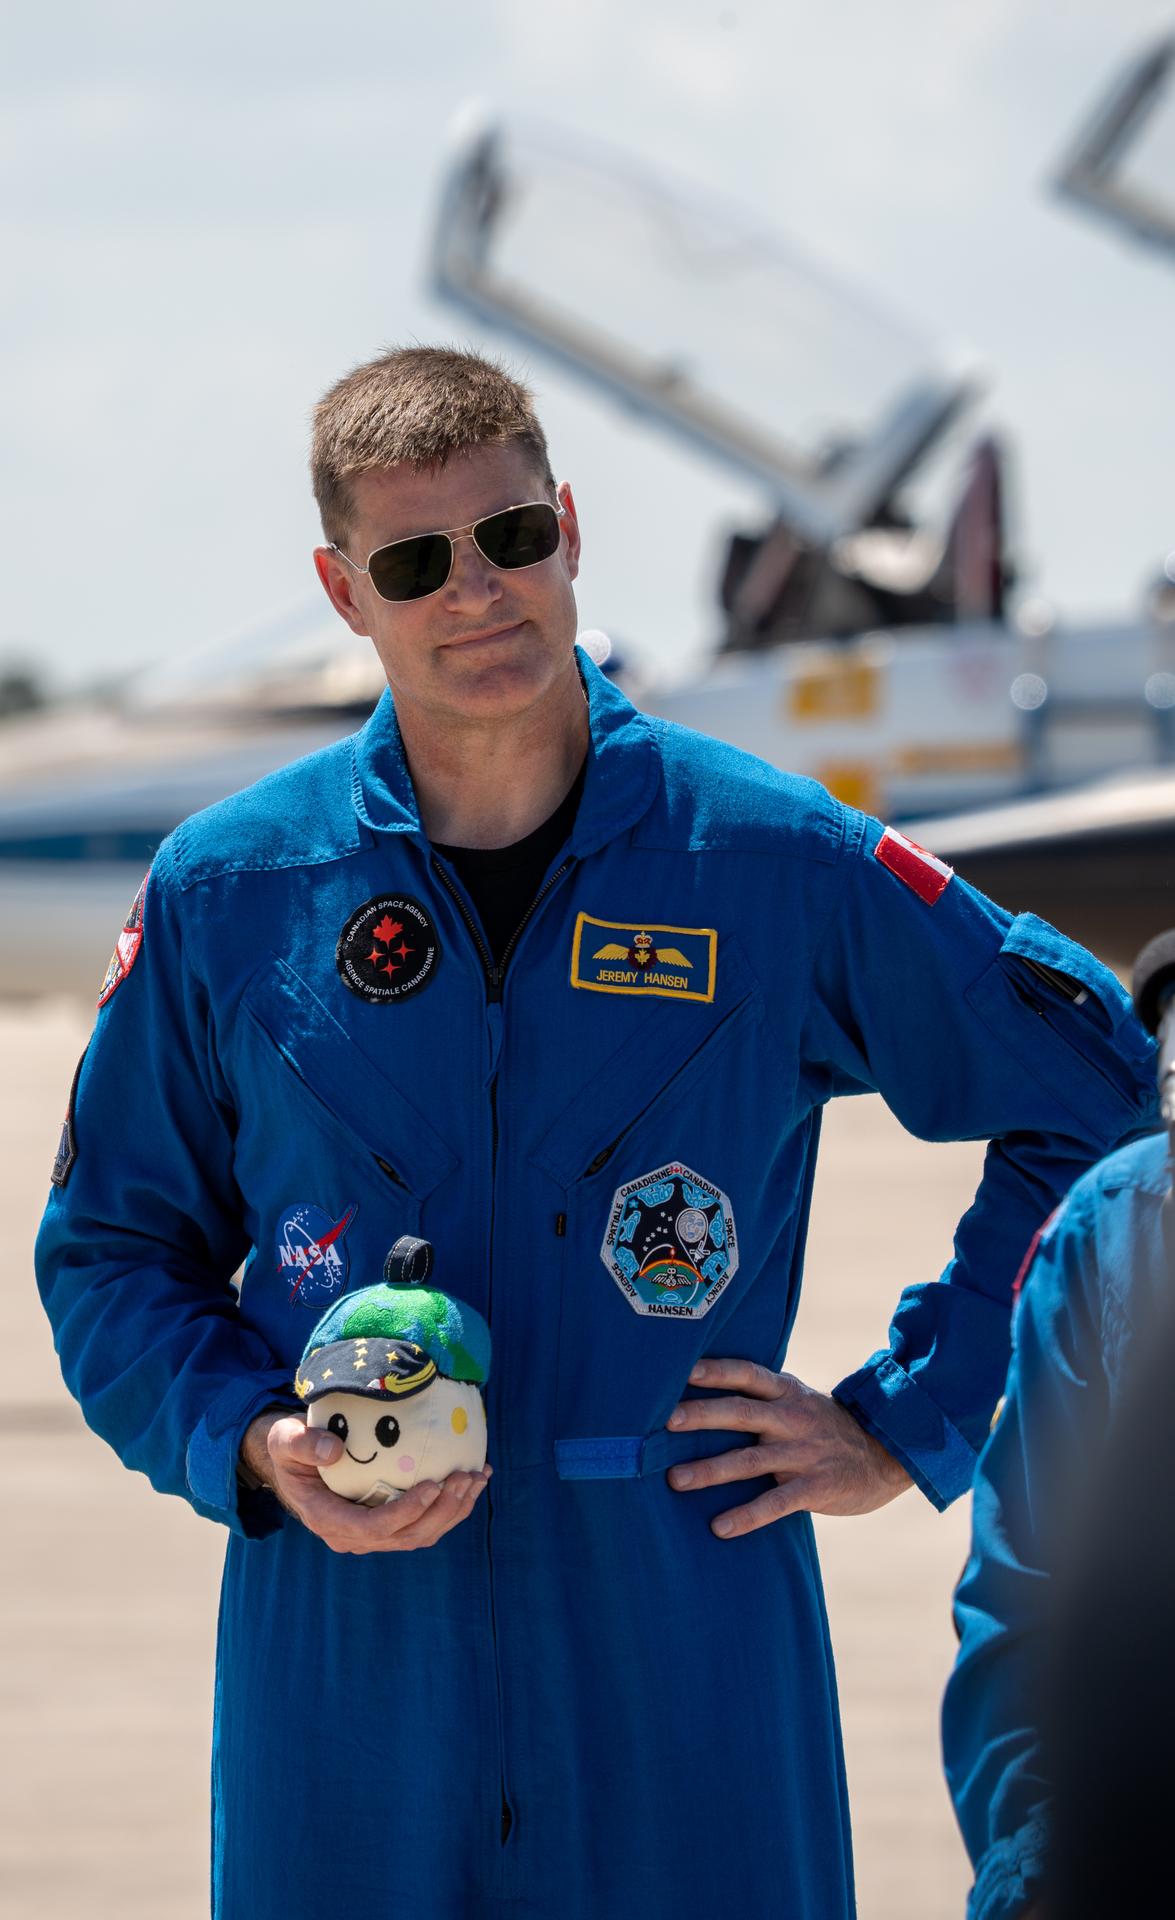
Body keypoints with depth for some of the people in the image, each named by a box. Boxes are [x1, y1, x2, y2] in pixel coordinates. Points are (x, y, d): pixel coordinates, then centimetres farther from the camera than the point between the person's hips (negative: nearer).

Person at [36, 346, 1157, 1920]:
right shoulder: (228, 894, 4)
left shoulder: (782, 868, 1)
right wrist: (252, 1450, -7)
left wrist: (908, 1424, 6)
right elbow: (112, 1251, 12)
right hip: (344, 1663, 1)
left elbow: (1100, 1095, 10)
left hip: (690, 1657, 0)